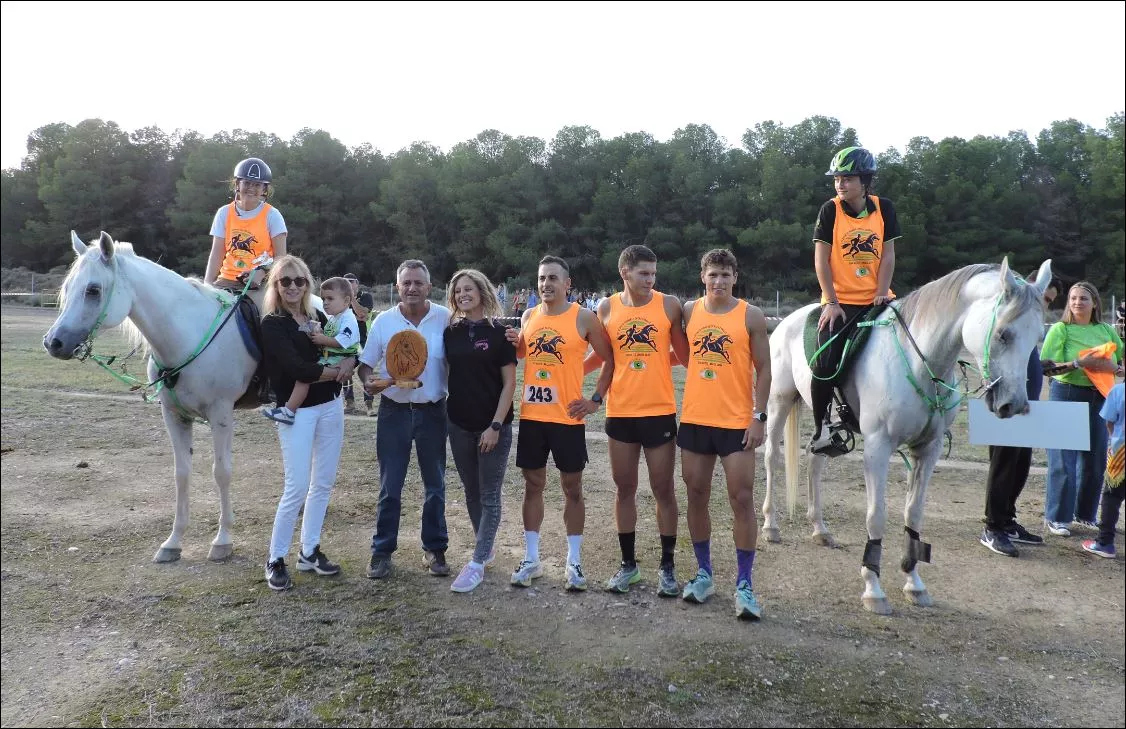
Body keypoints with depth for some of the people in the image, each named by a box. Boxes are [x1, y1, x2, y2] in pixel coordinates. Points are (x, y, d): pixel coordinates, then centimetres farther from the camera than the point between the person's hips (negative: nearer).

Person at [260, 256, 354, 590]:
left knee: (323, 483, 11)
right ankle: (275, 560, 9)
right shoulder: (272, 324, -7)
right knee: (297, 488, -7)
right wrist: (335, 370, -11)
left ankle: (309, 552, 24)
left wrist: (350, 362, -16)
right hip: (296, 411, -6)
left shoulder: (319, 318, 10)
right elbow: (296, 367, -19)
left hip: (330, 406, 6)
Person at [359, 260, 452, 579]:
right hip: (394, 411, 0)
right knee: (390, 487, 7)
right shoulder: (383, 321, -3)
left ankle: (435, 549, 26)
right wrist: (369, 382, -17)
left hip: (432, 411, 0)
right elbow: (365, 364, 3)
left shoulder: (445, 318, -8)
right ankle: (382, 550, 20)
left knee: (435, 485, 12)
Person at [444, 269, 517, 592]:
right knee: (471, 491, 14)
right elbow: (446, 373, 13)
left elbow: (509, 383, -9)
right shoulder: (451, 333, 5)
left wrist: (496, 425, -15)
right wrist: (443, 413, 1)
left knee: (489, 495, 1)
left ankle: (477, 563, 5)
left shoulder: (499, 332, -7)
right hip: (459, 425, 5)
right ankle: (486, 549, 30)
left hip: (493, 426, -5)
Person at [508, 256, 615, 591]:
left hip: (567, 417, -4)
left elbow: (610, 359, -2)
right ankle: (531, 559, 20)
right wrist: (514, 343, -2)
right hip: (532, 416, 4)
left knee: (572, 488, 6)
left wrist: (596, 399, -8)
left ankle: (574, 562, 17)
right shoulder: (528, 316, 7)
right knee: (533, 485, 10)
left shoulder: (584, 318, -6)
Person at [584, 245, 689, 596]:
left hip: (659, 412, -1)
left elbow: (684, 354, 3)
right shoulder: (607, 308, 2)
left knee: (664, 490, 6)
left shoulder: (668, 305, -3)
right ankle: (628, 563, 25)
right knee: (625, 488, 11)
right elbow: (599, 355, 12)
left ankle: (667, 566, 20)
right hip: (620, 413, 2)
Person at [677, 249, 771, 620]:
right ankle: (704, 574, 25)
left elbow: (763, 370, -2)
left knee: (742, 500, -1)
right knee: (697, 497, 10)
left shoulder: (751, 316, -2)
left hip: (737, 423, -3)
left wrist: (759, 417, -9)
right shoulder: (689, 311, 5)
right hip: (694, 420, 3)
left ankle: (744, 585, 8)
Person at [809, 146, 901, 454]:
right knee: (825, 363, -15)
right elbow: (821, 260, -5)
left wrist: (882, 293, -9)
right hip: (839, 302, -3)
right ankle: (821, 427, 2)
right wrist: (831, 302, -11)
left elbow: (888, 255, 4)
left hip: (875, 299, 3)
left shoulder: (884, 208, 5)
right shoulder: (830, 211, -2)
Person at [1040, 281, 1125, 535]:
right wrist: (1078, 364, -24)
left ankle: (1086, 514, 28)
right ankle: (1057, 518, 8)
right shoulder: (1060, 329, -3)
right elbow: (1045, 367, -12)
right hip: (1066, 396, -4)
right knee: (1063, 461, -3)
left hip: (1098, 398, 5)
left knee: (1095, 460, 11)